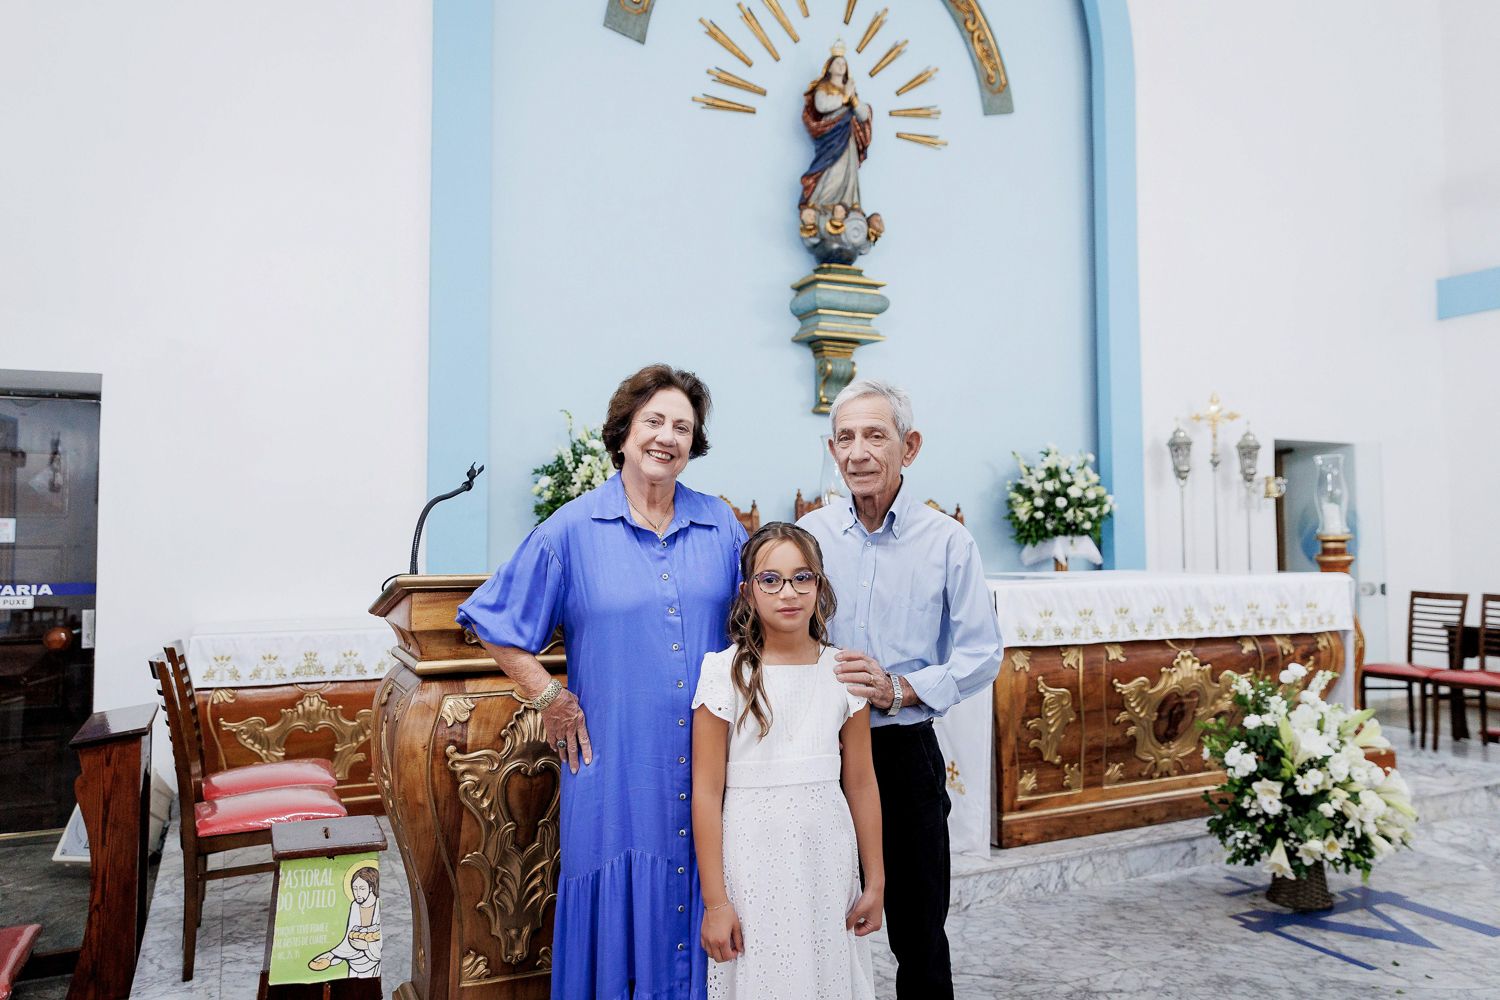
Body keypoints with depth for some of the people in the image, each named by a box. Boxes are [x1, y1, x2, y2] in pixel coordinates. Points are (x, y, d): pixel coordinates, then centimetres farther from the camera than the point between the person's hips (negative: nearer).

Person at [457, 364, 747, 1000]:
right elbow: (495, 624, 1)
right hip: (615, 765, -3)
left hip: (709, 768, 3)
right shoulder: (573, 530, -3)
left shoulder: (721, 526, 6)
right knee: (616, 909, 8)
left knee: (698, 912, 12)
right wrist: (550, 698, -3)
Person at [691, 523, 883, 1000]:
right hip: (753, 857, -3)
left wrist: (875, 882, 7)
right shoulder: (726, 673, -8)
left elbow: (860, 783, 4)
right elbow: (706, 792, -9)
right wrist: (714, 901, -9)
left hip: (828, 856, 3)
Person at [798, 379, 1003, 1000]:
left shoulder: (947, 541, -3)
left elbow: (981, 656, -3)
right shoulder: (809, 535, 2)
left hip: (905, 751, -1)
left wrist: (899, 689, -17)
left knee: (918, 926, 12)